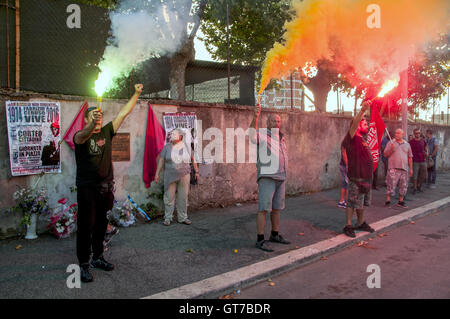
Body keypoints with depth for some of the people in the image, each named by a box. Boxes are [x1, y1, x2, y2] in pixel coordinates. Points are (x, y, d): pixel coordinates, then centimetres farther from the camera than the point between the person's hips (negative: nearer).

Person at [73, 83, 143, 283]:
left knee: (101, 225, 15)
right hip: (87, 188, -5)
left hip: (105, 187, 5)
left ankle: (98, 258, 29)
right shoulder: (80, 135, -7)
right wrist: (92, 124, -53)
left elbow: (123, 113, 6)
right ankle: (84, 265, 8)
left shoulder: (106, 132, 7)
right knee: (86, 226, -1)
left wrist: (136, 94, 4)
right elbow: (82, 137, -33)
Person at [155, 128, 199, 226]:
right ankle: (167, 218, 12)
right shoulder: (167, 147, 1)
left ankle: (183, 217, 17)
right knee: (169, 197, 1)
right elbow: (161, 160, 2)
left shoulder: (186, 147, 4)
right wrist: (157, 173, -1)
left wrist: (196, 171, 13)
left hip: (184, 176, 1)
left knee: (183, 197, 6)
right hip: (170, 176, -1)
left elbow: (193, 159, 13)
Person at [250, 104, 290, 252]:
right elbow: (252, 136, -31)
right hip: (267, 178, -8)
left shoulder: (281, 138, 17)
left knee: (277, 208, 14)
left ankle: (275, 235, 25)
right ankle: (260, 240, -4)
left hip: (281, 178, 8)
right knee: (264, 208, -8)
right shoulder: (262, 135, -7)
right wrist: (255, 117, -44)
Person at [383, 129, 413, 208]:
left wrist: (411, 168, 10)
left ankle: (401, 201, 19)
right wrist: (391, 149, -17)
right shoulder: (390, 143, 4)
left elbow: (410, 157, 14)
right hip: (393, 168, -3)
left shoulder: (407, 144, 12)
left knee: (403, 186, 8)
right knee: (391, 185, -6)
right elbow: (386, 155, 0)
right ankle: (387, 201, 1)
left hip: (404, 169, 4)